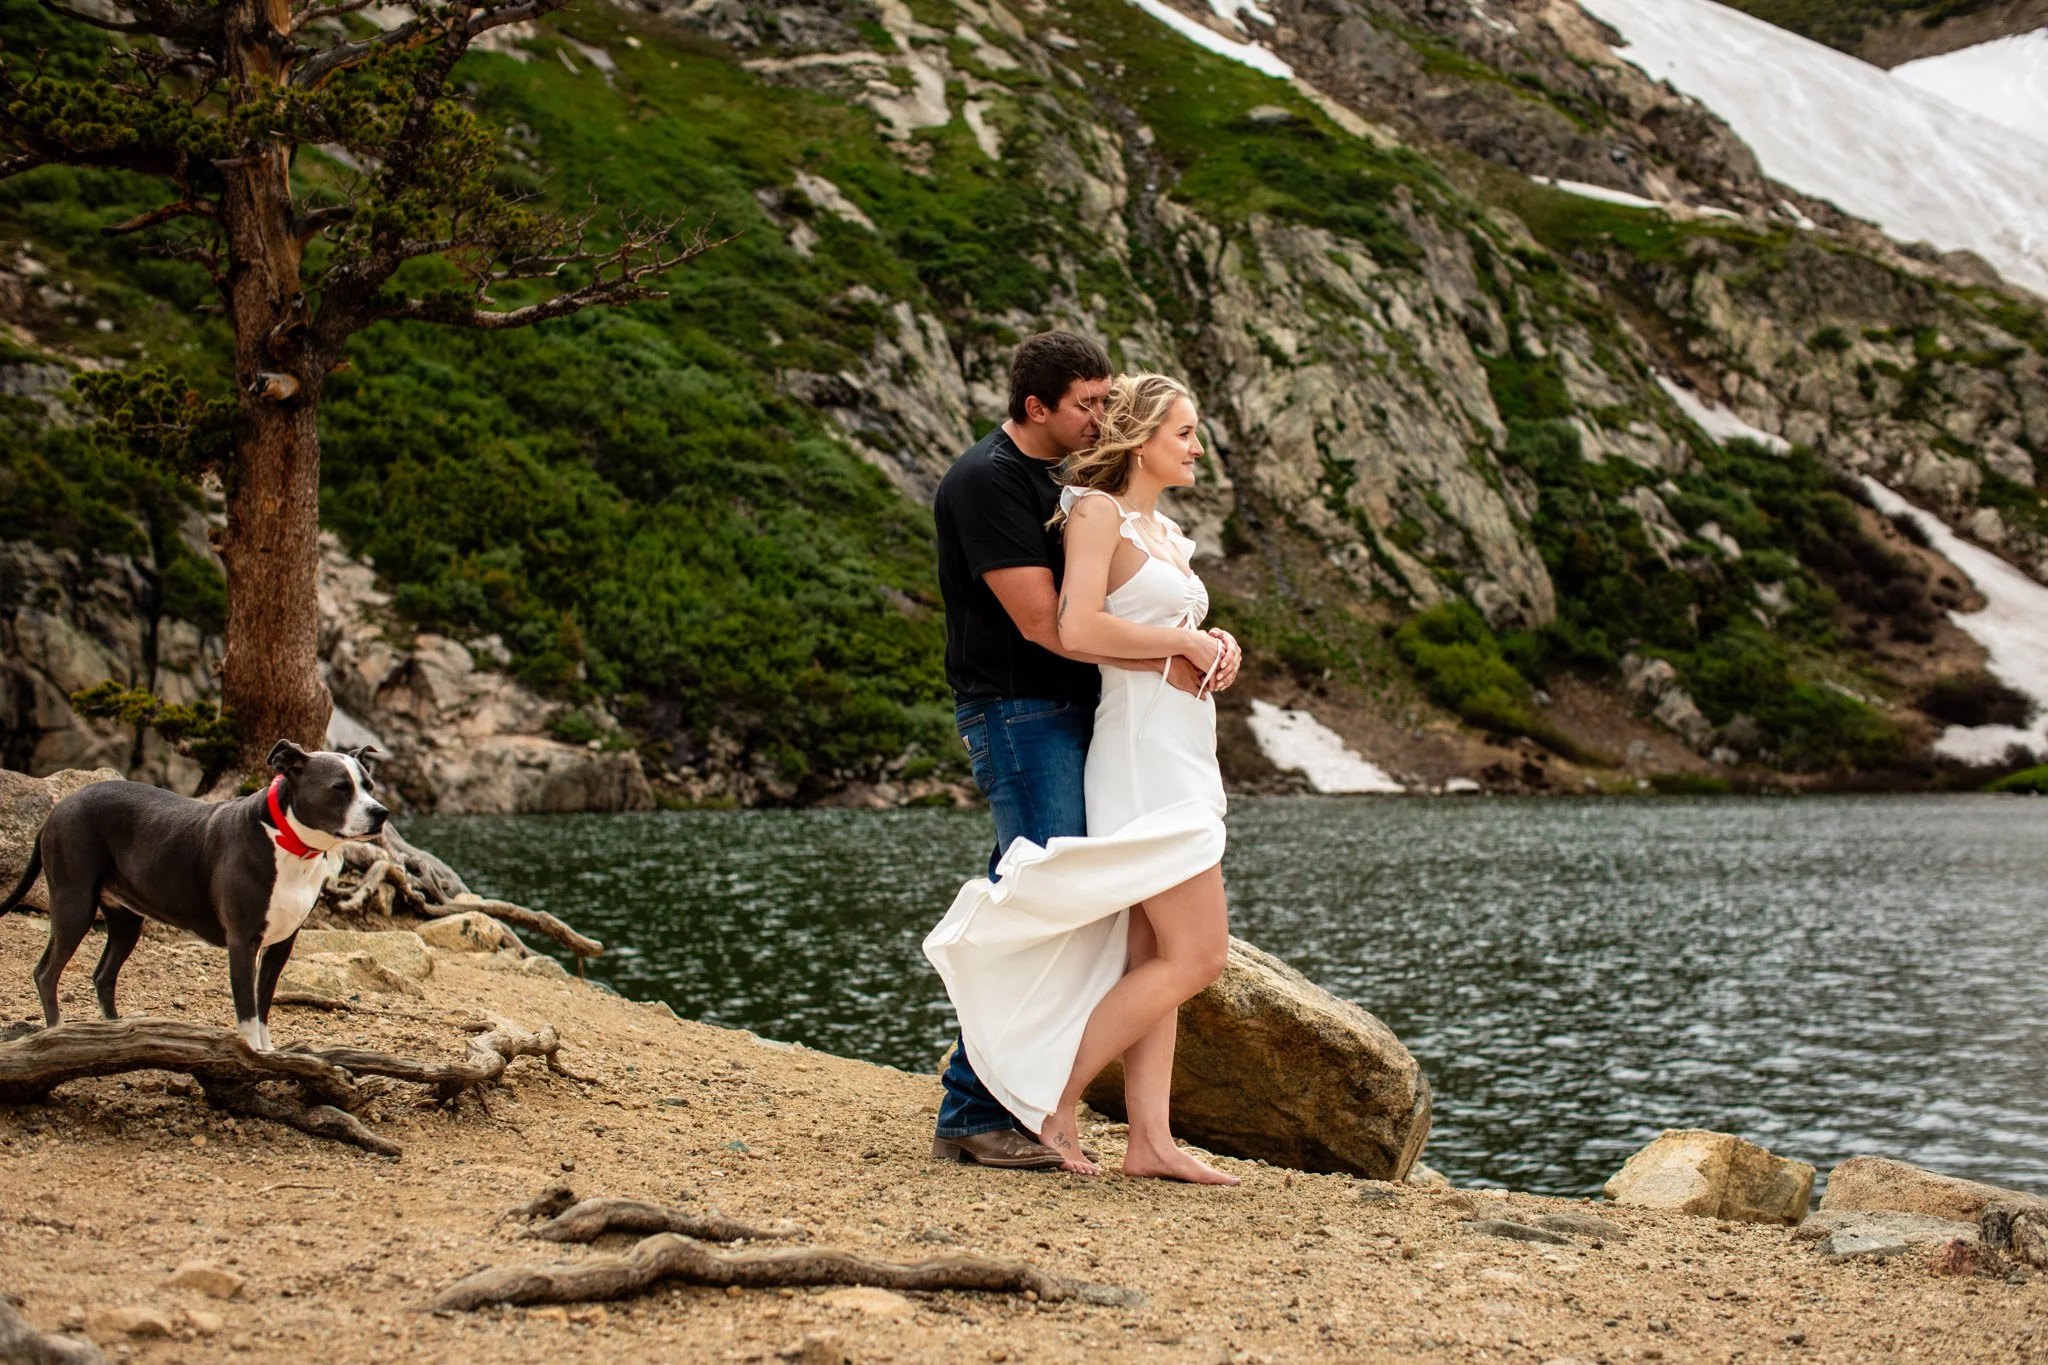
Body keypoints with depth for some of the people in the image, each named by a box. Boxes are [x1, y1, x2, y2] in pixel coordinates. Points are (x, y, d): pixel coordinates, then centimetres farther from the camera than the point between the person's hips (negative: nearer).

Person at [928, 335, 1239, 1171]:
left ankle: (978, 1109, 15)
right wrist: (1167, 661, -18)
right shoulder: (987, 480, -12)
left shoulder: (1056, 482, 19)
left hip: (1067, 715, 10)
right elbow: (1041, 621, -19)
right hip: (1017, 715, -10)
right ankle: (973, 1116, -5)